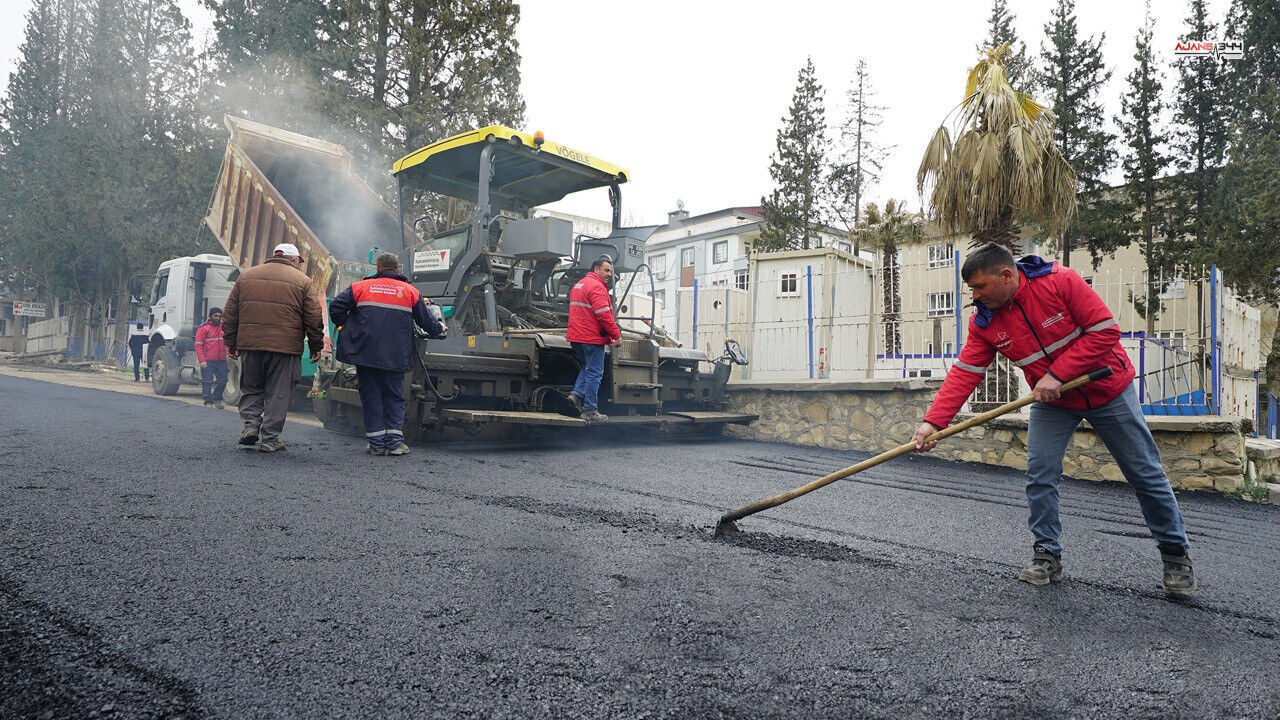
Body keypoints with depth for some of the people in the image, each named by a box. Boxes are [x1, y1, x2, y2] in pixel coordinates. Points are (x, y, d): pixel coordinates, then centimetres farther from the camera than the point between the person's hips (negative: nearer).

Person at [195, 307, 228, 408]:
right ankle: (208, 402, 3)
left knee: (223, 380, 8)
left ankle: (217, 399, 25)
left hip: (222, 360, 5)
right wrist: (202, 360, -14)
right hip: (208, 362, -5)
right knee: (207, 382, -3)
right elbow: (198, 345, -6)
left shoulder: (223, 327, 14)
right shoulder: (203, 328, -1)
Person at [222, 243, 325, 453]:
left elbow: (230, 313, 14)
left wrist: (230, 342, 18)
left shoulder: (246, 276, 14)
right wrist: (316, 346, 8)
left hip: (249, 343, 3)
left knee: (250, 388, 20)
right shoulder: (302, 281, 3)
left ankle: (250, 423, 6)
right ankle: (269, 439, 5)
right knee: (278, 394, 4)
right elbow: (314, 318, 0)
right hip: (285, 347, -3)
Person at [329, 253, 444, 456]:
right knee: (394, 397, 10)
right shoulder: (410, 291, 6)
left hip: (365, 353, 0)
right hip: (396, 356, 0)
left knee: (371, 396, 6)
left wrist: (346, 328, 13)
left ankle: (377, 443, 6)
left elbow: (336, 307, -1)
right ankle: (395, 441, 2)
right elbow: (427, 321, 9)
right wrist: (439, 329, 29)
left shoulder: (361, 287, 5)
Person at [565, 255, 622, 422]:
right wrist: (617, 336, -14)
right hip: (592, 339, -9)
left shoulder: (578, 285, 19)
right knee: (594, 373, -2)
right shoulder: (597, 287, -13)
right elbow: (604, 315, -21)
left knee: (587, 368, 25)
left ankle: (577, 394, 8)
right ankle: (590, 410, 1)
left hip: (576, 338, 9)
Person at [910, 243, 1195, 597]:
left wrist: (1057, 374, -29)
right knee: (1040, 474, -5)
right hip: (1051, 403, 4)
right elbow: (963, 374, -16)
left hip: (1107, 390, -3)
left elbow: (1105, 330, -24)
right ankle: (1047, 556, 11)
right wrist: (933, 422, -28)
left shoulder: (1061, 282, -25)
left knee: (1146, 474, 7)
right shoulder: (984, 322, -12)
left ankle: (1176, 555, 24)